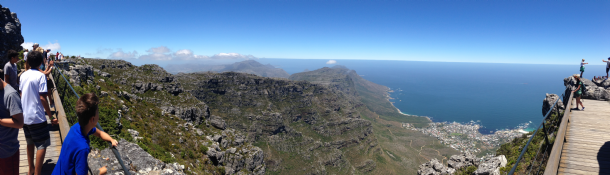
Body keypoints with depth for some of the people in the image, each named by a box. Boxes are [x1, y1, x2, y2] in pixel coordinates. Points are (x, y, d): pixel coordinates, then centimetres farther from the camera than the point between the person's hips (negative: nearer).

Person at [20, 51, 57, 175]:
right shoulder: (40, 76, -14)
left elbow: (21, 94, 13)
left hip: (24, 116, 7)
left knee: (30, 143, 21)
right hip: (37, 117, -7)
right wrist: (51, 117, -14)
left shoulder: (23, 75, 6)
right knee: (42, 146, 0)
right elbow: (42, 98, -18)